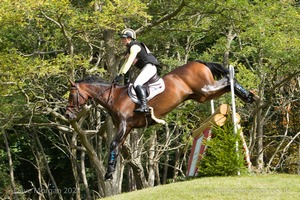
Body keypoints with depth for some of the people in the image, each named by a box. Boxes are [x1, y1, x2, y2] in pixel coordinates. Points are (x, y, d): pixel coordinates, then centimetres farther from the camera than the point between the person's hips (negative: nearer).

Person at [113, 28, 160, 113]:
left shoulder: (134, 47, -11)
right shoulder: (129, 49, 23)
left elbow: (129, 62, -20)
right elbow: (125, 64, 24)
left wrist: (121, 75, -24)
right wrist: (118, 75, 15)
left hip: (150, 66, -11)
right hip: (146, 68, 11)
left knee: (137, 84, -26)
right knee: (136, 85, 14)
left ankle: (144, 106, -40)